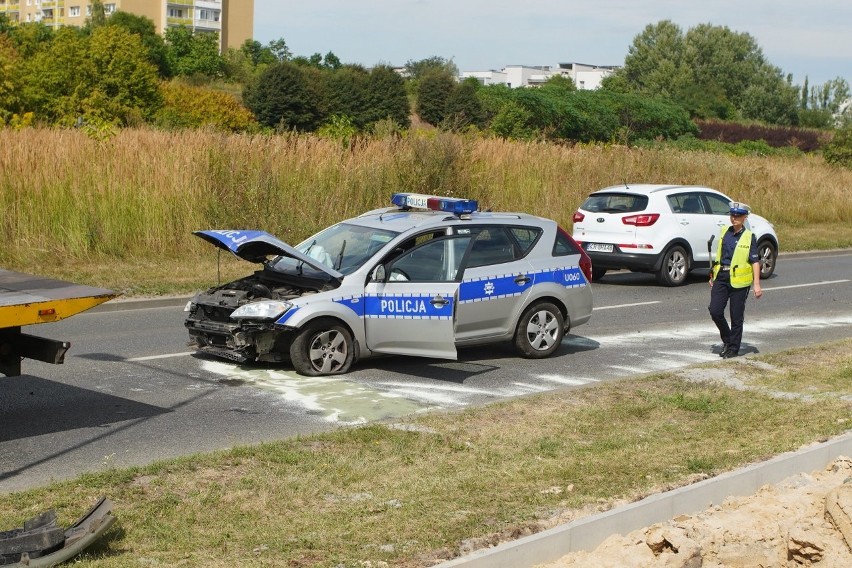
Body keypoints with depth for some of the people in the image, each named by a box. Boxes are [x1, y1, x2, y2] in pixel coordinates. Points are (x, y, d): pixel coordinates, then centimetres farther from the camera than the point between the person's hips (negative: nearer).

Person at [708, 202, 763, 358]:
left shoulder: (749, 237, -5)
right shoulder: (724, 232, 9)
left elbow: (755, 262, -7)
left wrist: (756, 285, -13)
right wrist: (713, 276, 21)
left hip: (739, 281, -4)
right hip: (721, 277, 4)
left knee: (736, 317, 3)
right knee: (715, 311, -4)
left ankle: (733, 348, 15)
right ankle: (727, 339, 19)